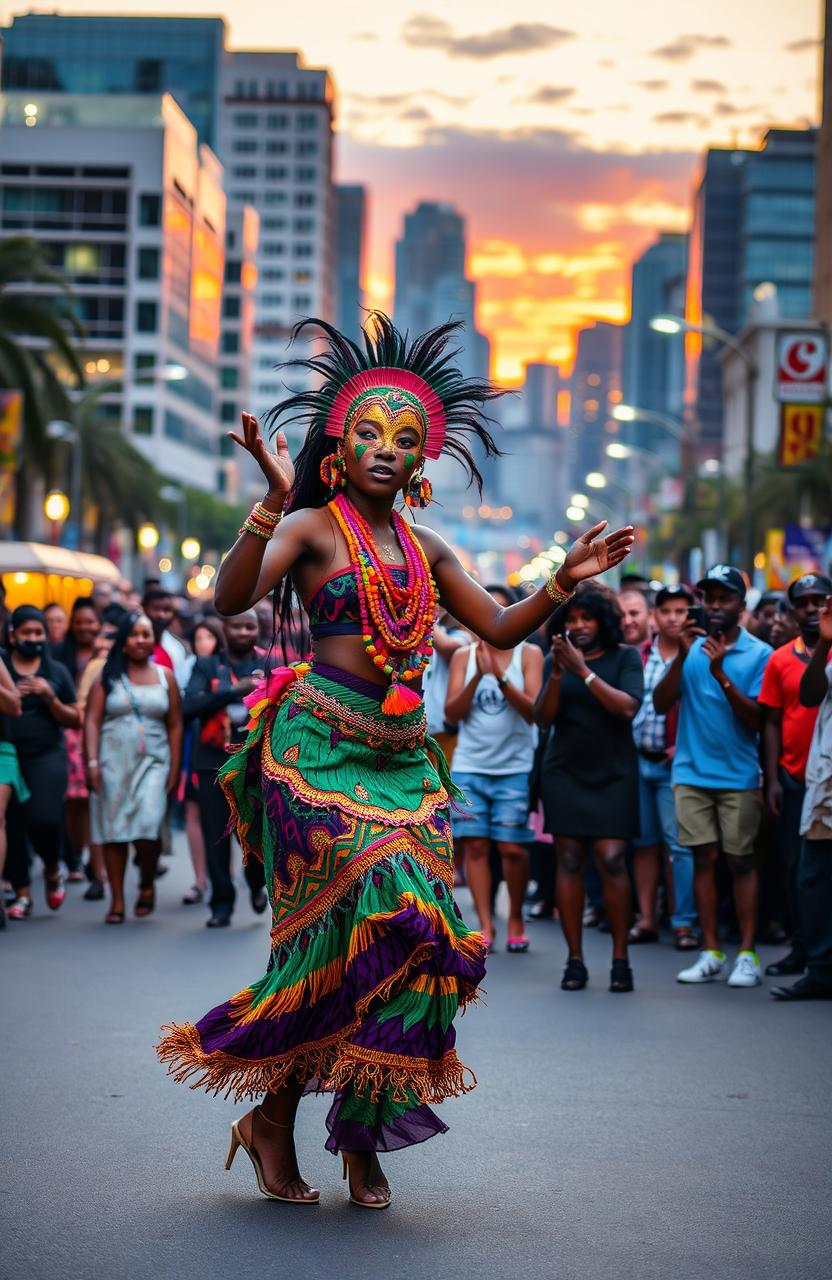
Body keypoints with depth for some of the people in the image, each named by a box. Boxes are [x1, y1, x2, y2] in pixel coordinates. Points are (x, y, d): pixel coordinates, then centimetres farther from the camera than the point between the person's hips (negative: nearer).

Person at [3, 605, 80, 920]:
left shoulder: (56, 671, 9)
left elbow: (75, 720, 9)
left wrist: (50, 698, -7)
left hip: (47, 755, -1)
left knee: (44, 818, -16)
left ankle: (53, 870, 13)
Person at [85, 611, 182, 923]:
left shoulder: (164, 676, 9)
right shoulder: (108, 675, 5)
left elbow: (175, 726, 8)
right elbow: (92, 721, 1)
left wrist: (174, 769, 2)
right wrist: (92, 762, -10)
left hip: (153, 762, 0)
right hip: (113, 762, 0)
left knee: (148, 828, -15)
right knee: (113, 831, 1)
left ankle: (147, 884, 10)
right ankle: (117, 901, 9)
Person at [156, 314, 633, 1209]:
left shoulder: (426, 550, 17)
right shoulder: (311, 527, 0)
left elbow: (499, 629, 21)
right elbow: (231, 598, -16)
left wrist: (562, 583, 6)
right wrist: (272, 501, -27)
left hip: (404, 756, 6)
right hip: (322, 744, -6)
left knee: (414, 937, -2)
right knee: (366, 925, -13)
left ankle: (362, 1136, 10)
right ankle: (273, 1118, 3)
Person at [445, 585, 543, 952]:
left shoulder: (528, 654, 1)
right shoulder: (463, 655, 7)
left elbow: (532, 712, -8)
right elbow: (452, 713, -1)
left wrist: (500, 676, -21)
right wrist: (478, 675, -15)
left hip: (515, 767, -2)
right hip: (469, 766, 2)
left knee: (512, 847, -5)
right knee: (475, 845, -3)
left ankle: (516, 916, 16)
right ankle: (485, 924, 4)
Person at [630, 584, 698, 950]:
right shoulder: (638, 655, 10)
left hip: (673, 763, -5)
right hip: (636, 759, 5)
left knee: (679, 844, -5)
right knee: (643, 842, 10)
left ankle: (684, 923, 0)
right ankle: (646, 919, 17)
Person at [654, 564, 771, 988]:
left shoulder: (759, 653, -3)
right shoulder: (692, 647, 6)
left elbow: (756, 720, -10)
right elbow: (661, 704, -3)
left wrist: (721, 675, -20)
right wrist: (682, 656, -15)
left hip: (739, 775, -2)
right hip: (691, 772, 3)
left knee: (741, 861, 1)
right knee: (704, 858, 5)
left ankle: (747, 954, 6)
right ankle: (711, 953, 10)